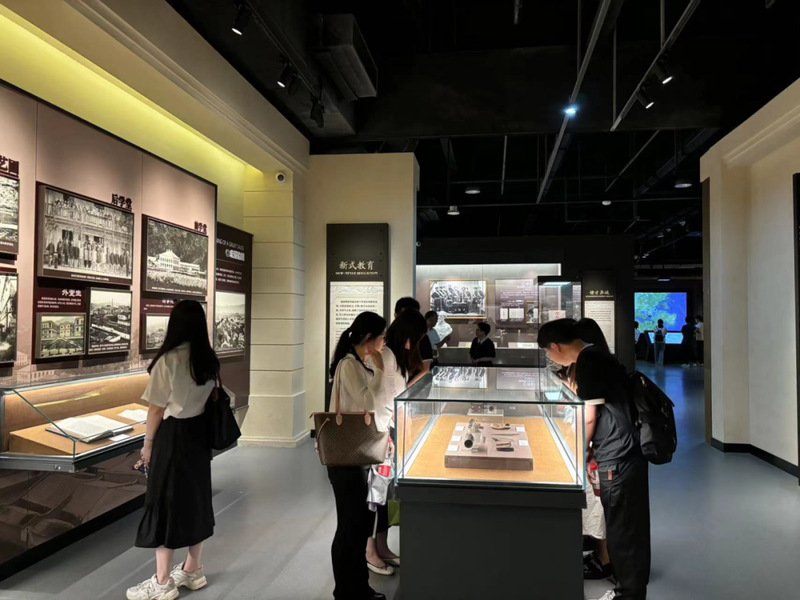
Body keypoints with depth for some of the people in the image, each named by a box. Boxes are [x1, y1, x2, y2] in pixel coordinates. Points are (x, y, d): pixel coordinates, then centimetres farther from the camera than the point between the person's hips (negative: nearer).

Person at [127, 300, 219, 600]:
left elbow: (157, 408, -13)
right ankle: (192, 570, 30)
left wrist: (148, 443, -1)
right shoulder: (209, 359, 2)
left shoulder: (168, 360, -17)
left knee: (165, 503, 5)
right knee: (196, 498, 16)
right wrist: (201, 427, 19)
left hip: (173, 435, -6)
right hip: (199, 434, 7)